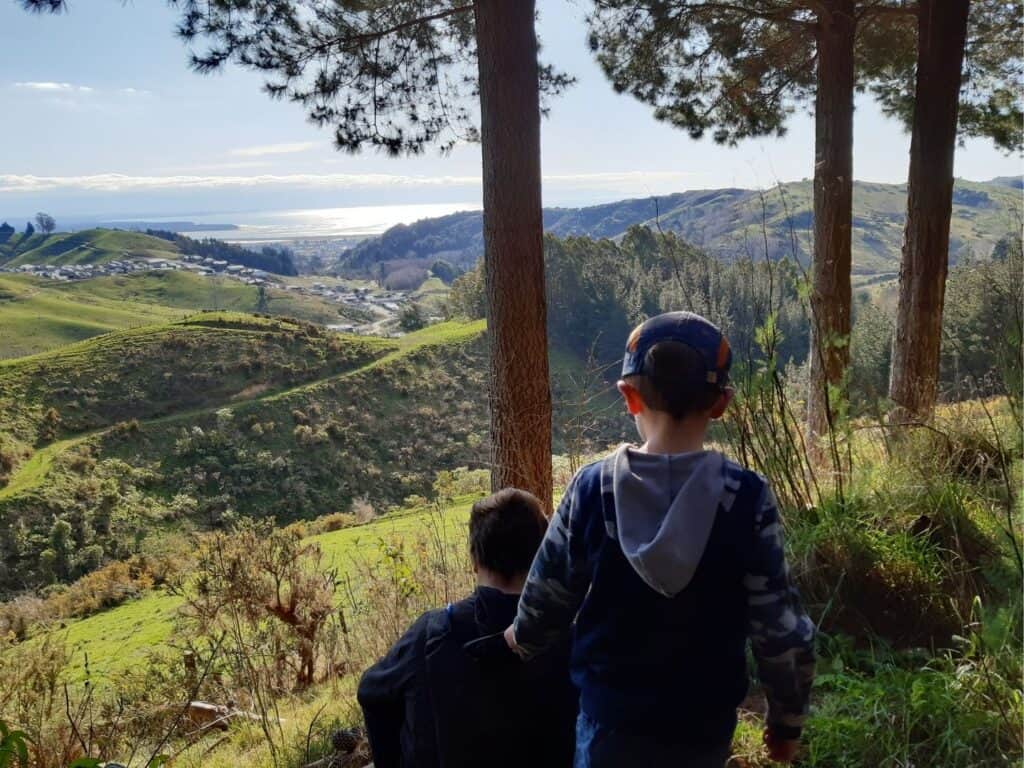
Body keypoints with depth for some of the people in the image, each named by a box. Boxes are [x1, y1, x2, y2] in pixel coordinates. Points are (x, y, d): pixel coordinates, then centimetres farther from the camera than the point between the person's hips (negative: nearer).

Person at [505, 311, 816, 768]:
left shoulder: (592, 490, -14)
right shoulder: (747, 499, -17)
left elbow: (548, 597, -3)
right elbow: (779, 627, -11)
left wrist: (523, 640, 19)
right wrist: (787, 717, 6)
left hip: (611, 717, 0)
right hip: (704, 724, 1)